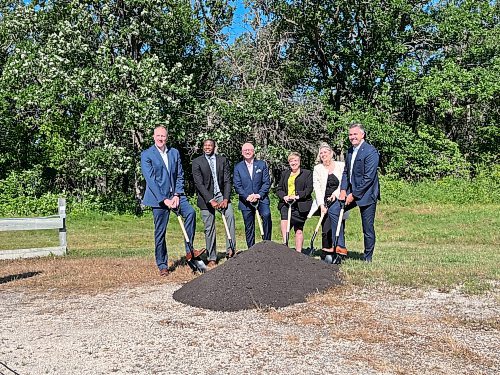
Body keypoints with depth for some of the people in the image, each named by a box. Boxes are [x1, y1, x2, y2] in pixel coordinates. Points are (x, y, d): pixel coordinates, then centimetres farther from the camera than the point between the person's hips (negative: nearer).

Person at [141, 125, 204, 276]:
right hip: (158, 197, -3)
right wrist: (164, 200, -16)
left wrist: (177, 195, -5)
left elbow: (180, 175, 9)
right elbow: (150, 179, -10)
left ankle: (189, 251, -16)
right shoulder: (146, 155, -3)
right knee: (160, 232, 1)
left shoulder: (175, 153, 11)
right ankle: (162, 265, 14)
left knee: (190, 212, -23)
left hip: (175, 194, 3)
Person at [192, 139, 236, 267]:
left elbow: (227, 180, 2)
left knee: (230, 215, -25)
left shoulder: (223, 160, 6)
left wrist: (226, 199, -12)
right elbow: (199, 184, -9)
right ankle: (211, 258, 11)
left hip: (221, 195, 1)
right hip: (206, 198, -1)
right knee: (209, 228, 1)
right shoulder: (197, 162, -2)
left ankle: (230, 249, -21)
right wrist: (210, 200, -17)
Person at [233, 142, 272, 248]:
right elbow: (237, 185, 0)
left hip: (261, 198, -1)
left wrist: (259, 195, -13)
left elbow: (267, 182, 1)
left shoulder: (262, 164, 7)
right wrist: (247, 197, -14)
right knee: (249, 227, 4)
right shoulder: (238, 167, 7)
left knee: (266, 215, -27)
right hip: (246, 201, 1)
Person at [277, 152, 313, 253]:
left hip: (300, 205, -2)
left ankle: (298, 252, 7)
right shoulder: (284, 174, 21)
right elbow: (278, 189, 15)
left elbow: (309, 189, -1)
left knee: (299, 229, 0)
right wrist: (284, 196, -6)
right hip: (286, 203, 3)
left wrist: (297, 196, -15)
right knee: (284, 220, -25)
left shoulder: (307, 173, 10)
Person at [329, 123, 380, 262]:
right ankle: (340, 245, 1)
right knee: (333, 210, -4)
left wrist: (354, 195, -17)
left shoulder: (370, 151, -16)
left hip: (366, 194, -8)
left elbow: (368, 177, -19)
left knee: (368, 228, 2)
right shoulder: (350, 151, 11)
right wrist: (343, 190, -1)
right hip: (351, 191, 8)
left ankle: (367, 258, 17)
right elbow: (346, 172, 15)